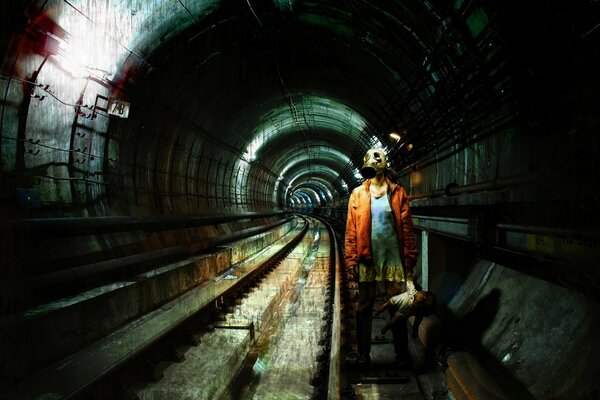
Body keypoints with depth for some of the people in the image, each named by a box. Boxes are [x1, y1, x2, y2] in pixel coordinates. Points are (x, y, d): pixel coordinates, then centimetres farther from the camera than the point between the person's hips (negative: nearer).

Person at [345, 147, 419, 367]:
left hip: (393, 257, 0)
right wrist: (351, 261, -5)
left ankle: (402, 353, 21)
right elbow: (351, 230, 0)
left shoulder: (397, 193, 3)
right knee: (364, 307, 8)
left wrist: (410, 259, -3)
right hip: (367, 258, 0)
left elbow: (407, 228, 1)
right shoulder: (358, 194, 3)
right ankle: (363, 355, 20)